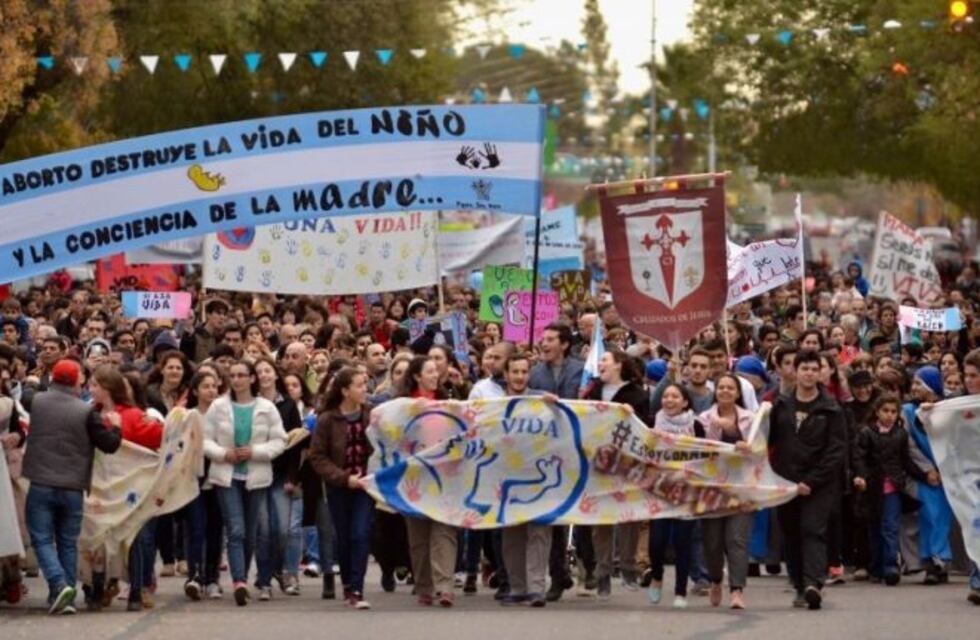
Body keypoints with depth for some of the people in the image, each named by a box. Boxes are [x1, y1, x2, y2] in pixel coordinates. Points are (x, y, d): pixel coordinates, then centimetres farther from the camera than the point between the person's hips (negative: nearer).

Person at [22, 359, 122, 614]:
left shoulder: (35, 402, -2)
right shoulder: (86, 411, -8)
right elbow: (109, 444, -8)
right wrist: (116, 427, 13)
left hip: (41, 485, 0)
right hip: (73, 487, 0)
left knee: (42, 539, 3)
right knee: (68, 543, 13)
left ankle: (59, 584, -18)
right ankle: (67, 598, 12)